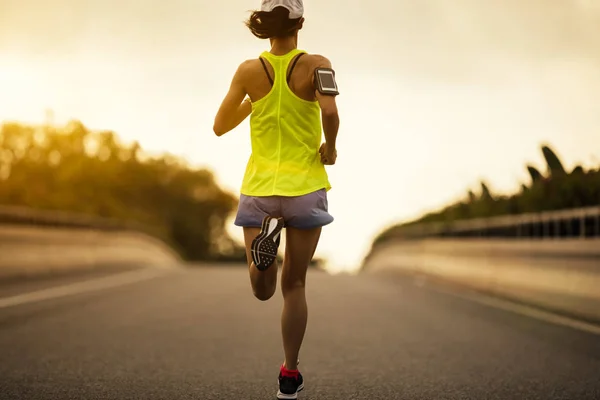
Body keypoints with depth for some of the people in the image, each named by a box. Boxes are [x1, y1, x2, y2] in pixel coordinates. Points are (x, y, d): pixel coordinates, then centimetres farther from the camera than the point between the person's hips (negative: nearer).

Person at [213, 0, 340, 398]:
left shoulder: (249, 70, 1)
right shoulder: (316, 64, -6)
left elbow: (220, 126, 8)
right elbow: (329, 111, -25)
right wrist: (330, 147, -7)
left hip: (260, 189, 1)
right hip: (306, 187, -1)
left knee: (263, 290, 8)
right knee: (294, 285, 13)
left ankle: (266, 235, -24)